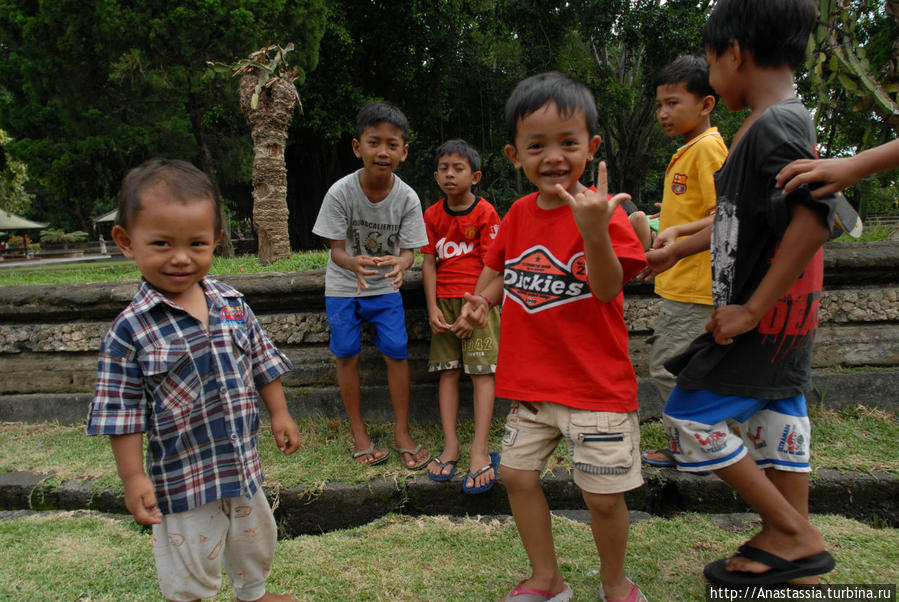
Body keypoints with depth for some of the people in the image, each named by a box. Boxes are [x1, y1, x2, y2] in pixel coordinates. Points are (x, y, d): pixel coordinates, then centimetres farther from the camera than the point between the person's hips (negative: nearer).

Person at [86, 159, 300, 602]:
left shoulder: (232, 304, -5)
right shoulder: (130, 331, -18)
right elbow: (121, 411, -13)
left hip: (243, 460, 6)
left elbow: (262, 361, 6)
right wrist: (133, 478, -12)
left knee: (256, 537, 26)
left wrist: (279, 414, 6)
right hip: (183, 474, -5)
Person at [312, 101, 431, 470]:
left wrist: (399, 264, -39)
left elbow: (408, 250, -14)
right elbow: (336, 249, -18)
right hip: (343, 285, 0)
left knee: (396, 352, -5)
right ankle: (359, 434, 17)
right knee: (347, 354, 0)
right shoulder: (341, 192, -21)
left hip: (385, 287, 1)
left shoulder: (407, 198, -17)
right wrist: (355, 264, -41)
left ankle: (401, 433, 10)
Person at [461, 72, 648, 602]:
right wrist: (482, 296, -2)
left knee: (604, 493, 5)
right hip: (530, 380, 6)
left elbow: (608, 289, -24)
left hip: (596, 384, -6)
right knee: (517, 473, 14)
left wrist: (594, 229, -40)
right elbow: (501, 266, 19)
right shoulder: (519, 213, 4)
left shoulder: (602, 211, -14)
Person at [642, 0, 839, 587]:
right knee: (775, 416, 16)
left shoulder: (776, 125, -18)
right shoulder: (780, 122, 13)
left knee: (691, 416, -2)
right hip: (782, 317, 10)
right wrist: (675, 251, 28)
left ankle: (794, 534, 11)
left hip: (765, 316, -10)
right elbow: (740, 217, 22)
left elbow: (817, 215, -31)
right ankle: (791, 550, 30)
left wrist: (753, 309, -26)